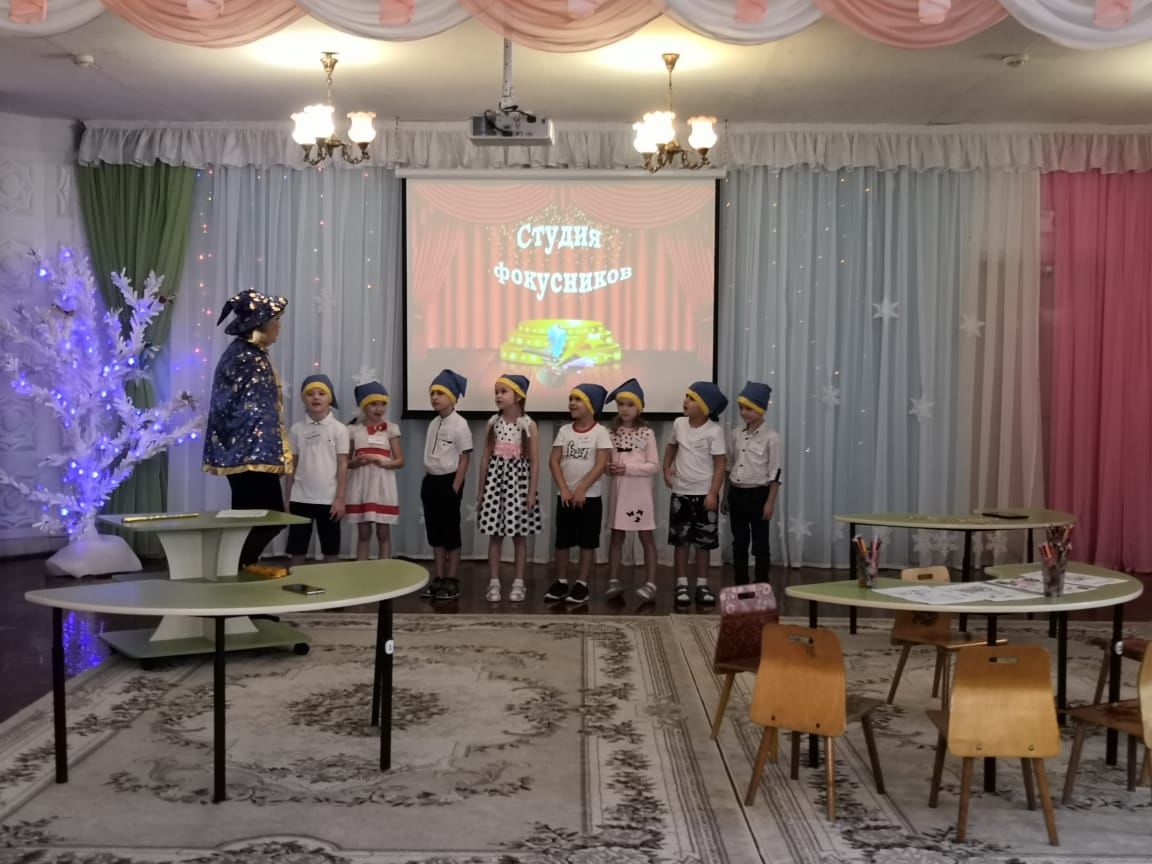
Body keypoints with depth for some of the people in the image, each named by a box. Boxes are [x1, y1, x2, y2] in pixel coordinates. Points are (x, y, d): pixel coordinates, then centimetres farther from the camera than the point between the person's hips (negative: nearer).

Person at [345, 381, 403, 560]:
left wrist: (382, 462, -19)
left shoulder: (391, 429, 1)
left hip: (383, 486, -1)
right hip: (361, 487, 1)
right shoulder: (354, 429, 3)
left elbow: (400, 461, 0)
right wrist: (356, 462, -15)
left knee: (383, 533, 4)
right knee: (363, 533, 6)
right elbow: (346, 461, 7)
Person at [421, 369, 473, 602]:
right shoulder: (433, 424, 11)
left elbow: (464, 459, -13)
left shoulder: (459, 424, -12)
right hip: (431, 481, 8)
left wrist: (455, 488, -16)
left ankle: (451, 581, 7)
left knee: (451, 531, 0)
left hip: (448, 481, -8)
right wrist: (427, 481, 11)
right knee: (434, 530, 10)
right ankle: (439, 578, 19)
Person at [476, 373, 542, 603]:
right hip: (495, 478, 2)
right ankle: (494, 583, 9)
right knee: (494, 534, 3)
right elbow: (486, 456, 6)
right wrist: (481, 489, 5)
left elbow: (534, 461, -5)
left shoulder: (528, 424, -5)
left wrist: (532, 491, -10)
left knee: (518, 534, 3)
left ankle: (518, 583, 12)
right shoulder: (493, 422, 3)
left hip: (518, 479, -2)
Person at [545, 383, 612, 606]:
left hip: (589, 496, -3)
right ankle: (561, 582, 19)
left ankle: (582, 584, 11)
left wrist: (581, 490, -17)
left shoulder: (600, 432, -7)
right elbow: (554, 461, -1)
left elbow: (601, 465, -14)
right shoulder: (564, 430, 3)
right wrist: (564, 490, -12)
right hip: (565, 495, 3)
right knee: (562, 540, 8)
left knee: (587, 542, 3)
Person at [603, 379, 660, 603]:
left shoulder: (647, 433, -6)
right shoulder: (613, 433, 6)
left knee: (647, 537, 2)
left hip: (640, 492, -4)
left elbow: (654, 465, -9)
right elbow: (606, 460, 11)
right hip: (618, 490, 4)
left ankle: (650, 582, 5)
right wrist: (610, 467, -12)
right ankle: (614, 580, 16)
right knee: (616, 536, 9)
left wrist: (629, 468, -18)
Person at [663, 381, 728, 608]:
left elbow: (719, 464, -11)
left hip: (704, 494, -3)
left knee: (703, 542, 6)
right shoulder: (679, 424, -1)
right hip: (681, 493, 3)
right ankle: (681, 585, 13)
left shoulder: (714, 431, -13)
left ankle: (702, 585, 16)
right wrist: (666, 469, 8)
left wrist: (713, 493, -17)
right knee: (680, 540, 6)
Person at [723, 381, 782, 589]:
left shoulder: (771, 437, -10)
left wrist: (770, 502, -13)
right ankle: (740, 585, 20)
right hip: (737, 493, 5)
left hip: (758, 494, -5)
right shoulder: (736, 434, 6)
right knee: (739, 542, 11)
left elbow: (775, 474, -10)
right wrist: (726, 496, 13)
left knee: (760, 543, 3)